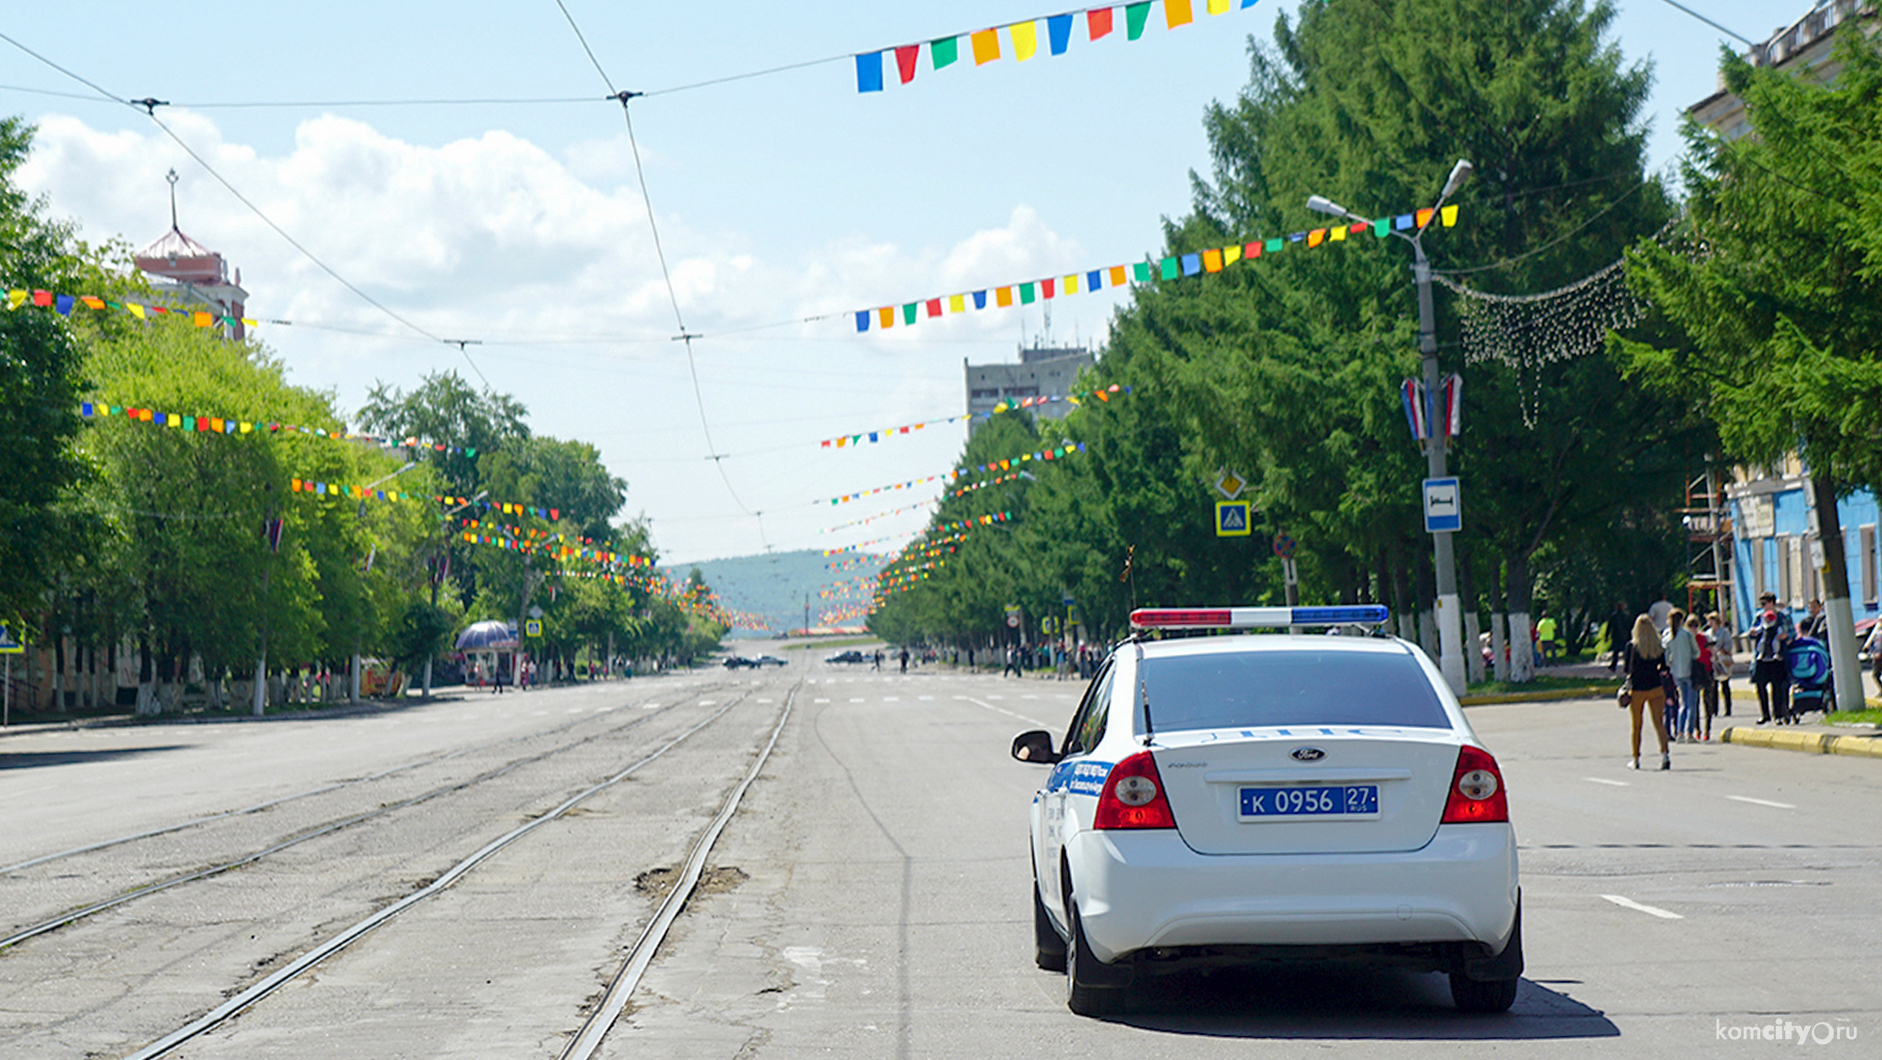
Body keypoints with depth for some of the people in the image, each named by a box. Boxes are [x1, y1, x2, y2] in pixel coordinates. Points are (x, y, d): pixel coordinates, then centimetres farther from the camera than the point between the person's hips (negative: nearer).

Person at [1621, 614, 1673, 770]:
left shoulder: (1631, 646, -9)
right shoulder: (1659, 646, 0)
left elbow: (1626, 669, -6)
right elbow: (1664, 668, 3)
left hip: (1637, 689, -2)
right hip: (1655, 688, 2)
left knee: (1636, 726, 10)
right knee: (1658, 723, 2)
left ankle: (1635, 759, 16)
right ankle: (1664, 753, -17)